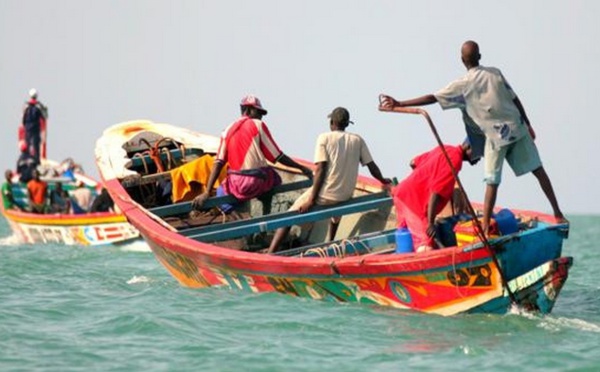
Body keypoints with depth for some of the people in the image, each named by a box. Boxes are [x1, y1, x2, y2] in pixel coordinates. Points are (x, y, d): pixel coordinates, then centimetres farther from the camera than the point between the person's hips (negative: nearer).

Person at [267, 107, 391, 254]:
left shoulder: (324, 138, -4)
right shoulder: (357, 140, 6)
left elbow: (320, 169, -12)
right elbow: (372, 166, 8)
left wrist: (312, 199, -12)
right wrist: (384, 181, 28)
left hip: (324, 194, -4)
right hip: (345, 197, 4)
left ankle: (270, 254, -9)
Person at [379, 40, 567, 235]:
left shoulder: (462, 85, -7)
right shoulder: (495, 73, 5)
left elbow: (432, 98, -9)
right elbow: (515, 99, 8)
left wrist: (398, 104, -6)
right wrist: (528, 124, 17)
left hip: (496, 136, -4)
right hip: (517, 128, 4)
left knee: (492, 182, 2)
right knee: (537, 169, 10)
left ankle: (485, 226, -2)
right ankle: (558, 214, 12)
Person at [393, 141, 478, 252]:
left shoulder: (445, 149, 14)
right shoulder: (455, 159, -14)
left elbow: (413, 163, 22)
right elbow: (436, 192, -21)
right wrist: (431, 223, -21)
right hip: (413, 201, -10)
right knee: (426, 247, -17)